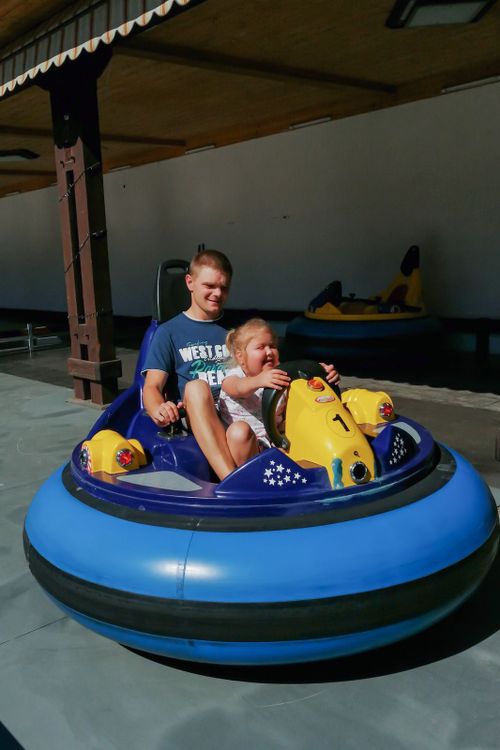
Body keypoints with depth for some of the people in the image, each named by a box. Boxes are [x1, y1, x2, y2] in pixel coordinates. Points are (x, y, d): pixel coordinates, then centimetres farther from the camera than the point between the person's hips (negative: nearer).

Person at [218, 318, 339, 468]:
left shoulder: (280, 375, 8)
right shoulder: (233, 376, -7)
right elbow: (238, 388, -32)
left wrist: (323, 373, -32)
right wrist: (259, 381, -55)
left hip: (272, 441, 5)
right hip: (239, 444, -4)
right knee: (239, 429, -36)